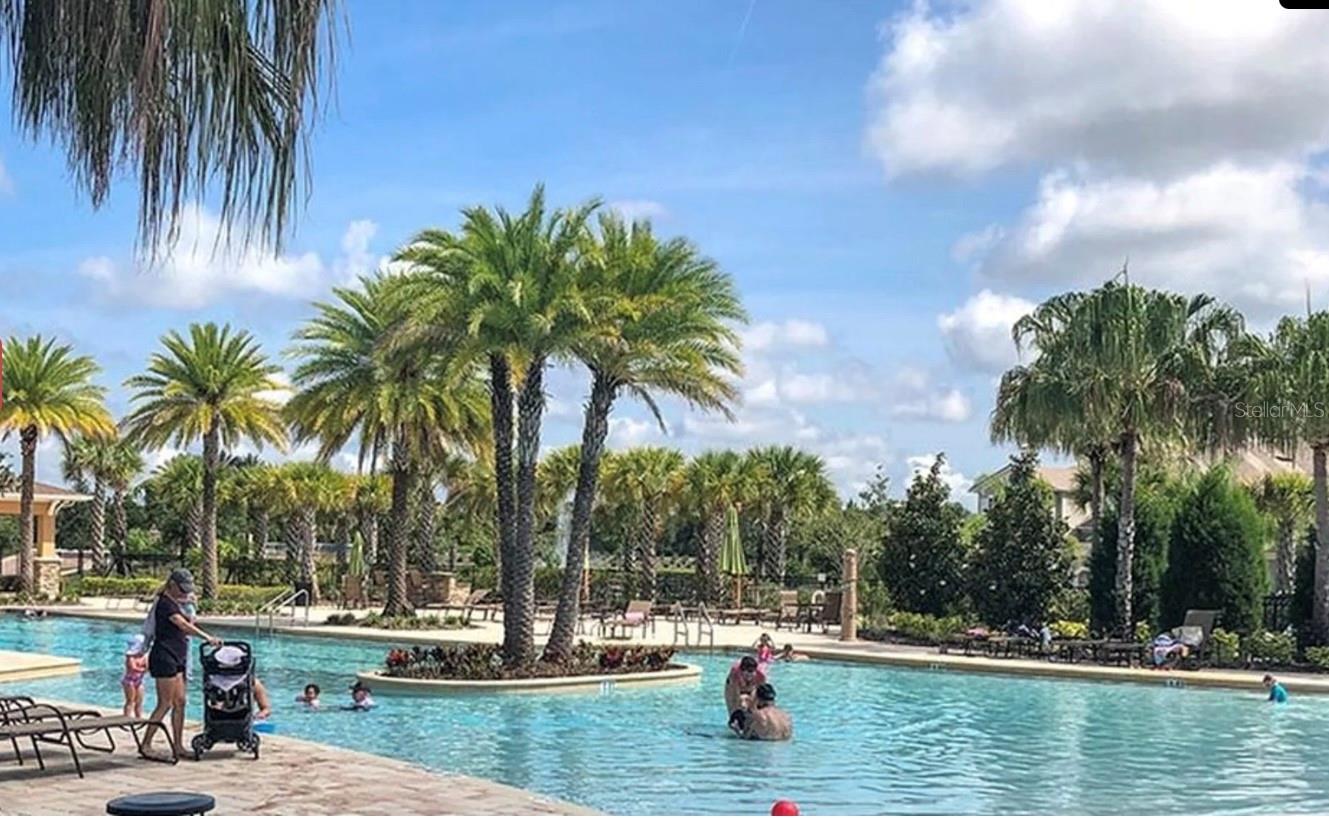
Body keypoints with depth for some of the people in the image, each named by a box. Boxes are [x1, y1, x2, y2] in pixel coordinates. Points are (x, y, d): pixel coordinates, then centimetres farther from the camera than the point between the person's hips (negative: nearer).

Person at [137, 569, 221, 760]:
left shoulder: (174, 603, 15)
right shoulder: (165, 604, -15)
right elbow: (183, 625, -28)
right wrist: (207, 637, -36)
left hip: (176, 658, 10)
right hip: (164, 657, -10)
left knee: (179, 702, 9)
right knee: (165, 704, -7)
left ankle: (178, 746, 13)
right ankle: (146, 744, 0)